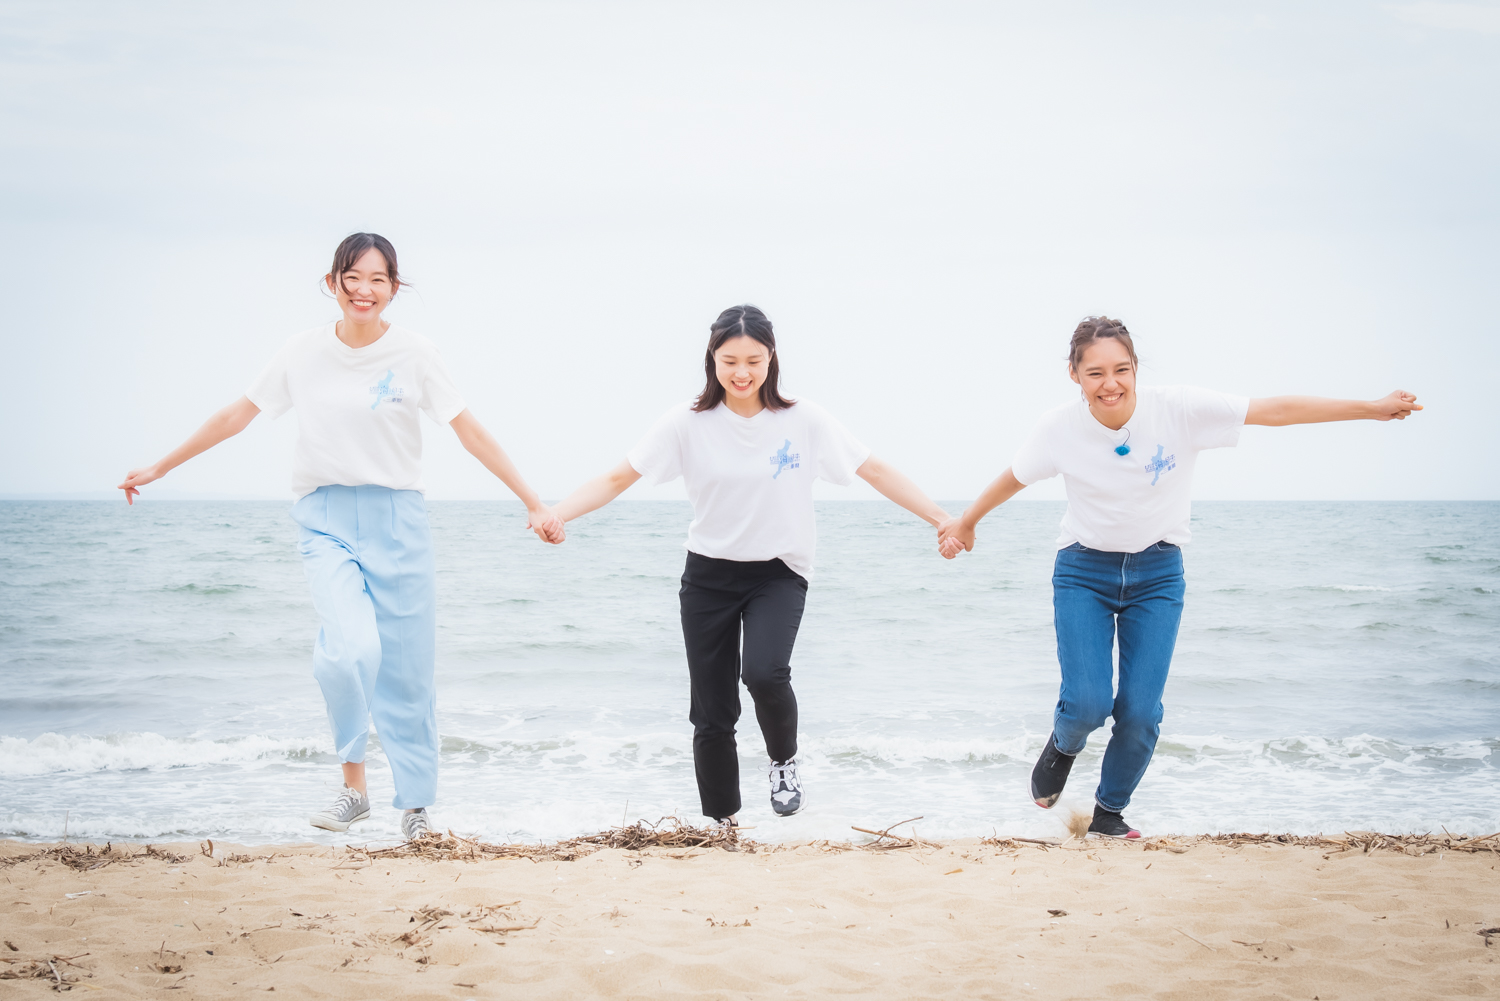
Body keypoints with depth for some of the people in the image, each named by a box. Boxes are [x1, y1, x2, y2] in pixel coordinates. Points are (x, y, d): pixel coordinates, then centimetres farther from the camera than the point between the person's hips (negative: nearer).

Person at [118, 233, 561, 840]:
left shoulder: (414, 355, -2)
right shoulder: (304, 353, 2)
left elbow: (471, 433, 0)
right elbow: (236, 415, 11)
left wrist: (534, 505, -3)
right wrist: (159, 469, 15)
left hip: (396, 520, 0)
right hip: (326, 521, 0)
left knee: (406, 669, 2)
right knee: (352, 647, -23)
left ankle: (416, 805, 17)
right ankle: (353, 785, -6)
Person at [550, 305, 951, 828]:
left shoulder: (803, 420, -7)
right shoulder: (689, 423, -7)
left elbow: (875, 472, -5)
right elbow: (617, 478, -9)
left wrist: (942, 519, -13)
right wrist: (552, 514, -23)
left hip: (779, 574, -1)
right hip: (709, 578, 1)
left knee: (764, 672, -29)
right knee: (712, 717, 2)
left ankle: (784, 761, 2)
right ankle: (722, 827, 20)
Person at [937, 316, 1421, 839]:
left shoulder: (1177, 410, -19)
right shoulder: (1059, 428, -14)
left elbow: (1276, 410, -18)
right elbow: (1011, 480, 6)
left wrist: (1374, 409, -19)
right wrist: (965, 522, 22)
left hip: (1156, 574, 0)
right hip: (1084, 570, 0)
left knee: (1140, 712, -7)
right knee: (1088, 702, -16)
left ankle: (1109, 812, 21)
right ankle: (1062, 746, 23)